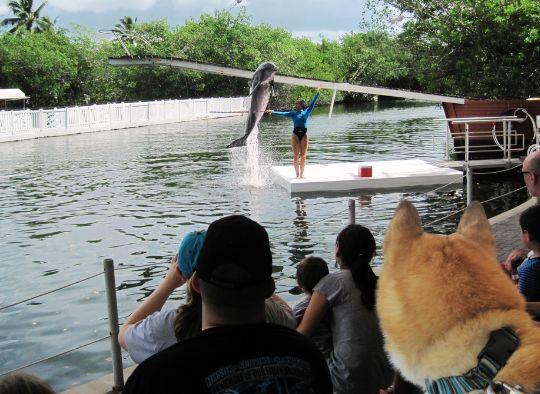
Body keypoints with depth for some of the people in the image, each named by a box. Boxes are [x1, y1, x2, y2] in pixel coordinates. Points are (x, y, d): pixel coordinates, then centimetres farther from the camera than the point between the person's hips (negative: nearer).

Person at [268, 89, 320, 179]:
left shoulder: (306, 112, 10)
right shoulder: (293, 113, 10)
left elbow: (312, 103, 7)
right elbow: (283, 113, 5)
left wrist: (318, 93, 3)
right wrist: (273, 112, -4)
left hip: (304, 135, 0)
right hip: (295, 135, 0)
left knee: (303, 155, 1)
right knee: (296, 155, 0)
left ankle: (302, 174, 6)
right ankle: (297, 174, 4)